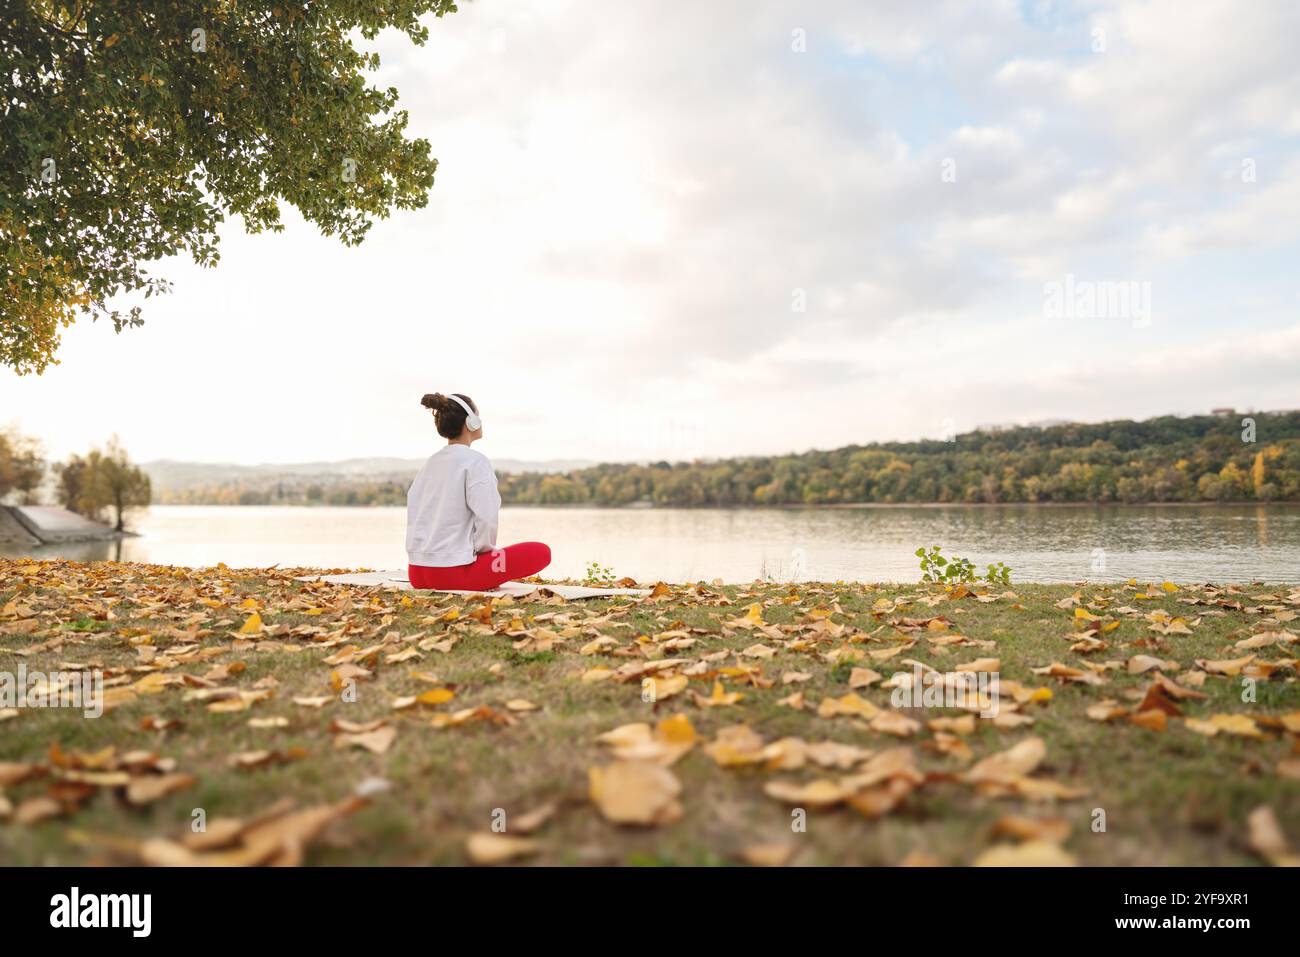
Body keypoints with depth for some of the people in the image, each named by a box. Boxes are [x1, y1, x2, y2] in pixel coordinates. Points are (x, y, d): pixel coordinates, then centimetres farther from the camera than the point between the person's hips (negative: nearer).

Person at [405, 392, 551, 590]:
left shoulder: (429, 463, 13)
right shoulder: (475, 461, -10)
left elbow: (414, 515, 14)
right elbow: (486, 518, -19)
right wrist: (485, 548, 1)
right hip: (453, 571, -8)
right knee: (541, 552, -2)